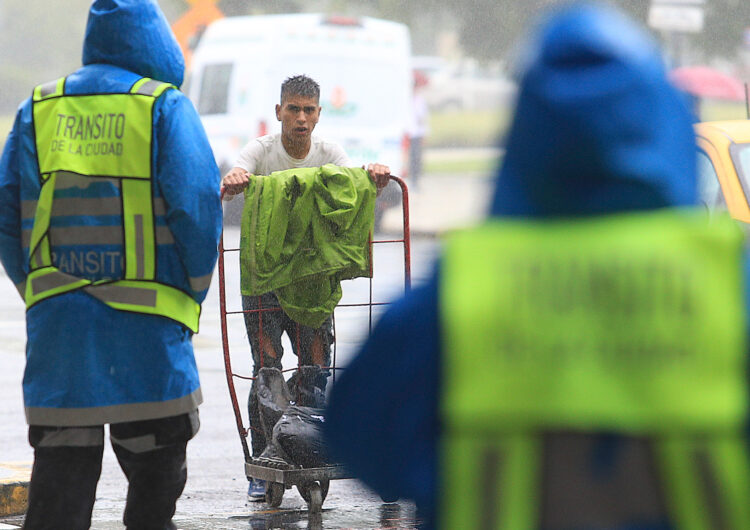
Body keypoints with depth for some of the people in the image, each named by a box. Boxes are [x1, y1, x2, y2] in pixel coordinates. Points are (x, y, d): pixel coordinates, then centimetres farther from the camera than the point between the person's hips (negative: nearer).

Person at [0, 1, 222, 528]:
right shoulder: (165, 107, -1)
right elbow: (198, 210, -8)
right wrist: (191, 295, 4)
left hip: (55, 326, 3)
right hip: (145, 332, -3)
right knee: (155, 479, 7)